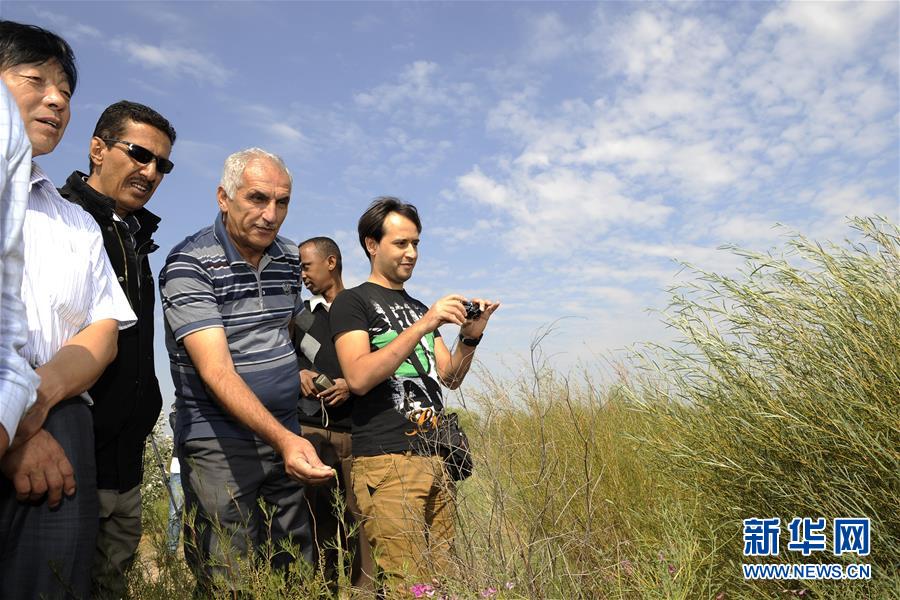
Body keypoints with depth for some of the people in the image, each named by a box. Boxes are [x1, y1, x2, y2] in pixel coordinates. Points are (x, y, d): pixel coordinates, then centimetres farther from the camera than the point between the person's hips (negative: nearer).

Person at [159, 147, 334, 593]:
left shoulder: (289, 259, 7)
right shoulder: (189, 264, -14)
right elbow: (216, 371, -24)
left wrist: (298, 373, 3)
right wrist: (282, 438, -34)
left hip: (285, 437, 6)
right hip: (219, 444, -6)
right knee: (229, 585, -1)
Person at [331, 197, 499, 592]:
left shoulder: (419, 307, 21)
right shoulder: (352, 302, -1)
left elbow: (450, 378, 15)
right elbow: (358, 378, -16)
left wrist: (469, 337, -4)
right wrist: (422, 327, -21)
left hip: (436, 460, 7)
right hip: (386, 463, -7)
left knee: (443, 581, 9)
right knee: (409, 587, -9)